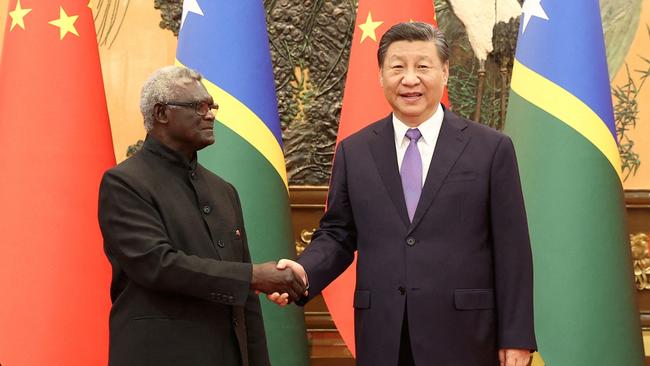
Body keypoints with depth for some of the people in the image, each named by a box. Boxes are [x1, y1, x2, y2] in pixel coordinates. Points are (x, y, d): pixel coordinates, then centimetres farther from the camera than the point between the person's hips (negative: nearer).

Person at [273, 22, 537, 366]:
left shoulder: (491, 148, 0)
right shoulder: (353, 151, 7)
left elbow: (511, 249, -1)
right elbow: (337, 234, 9)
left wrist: (516, 337, -3)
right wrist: (304, 271, -11)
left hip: (462, 336, -2)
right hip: (382, 337, 2)